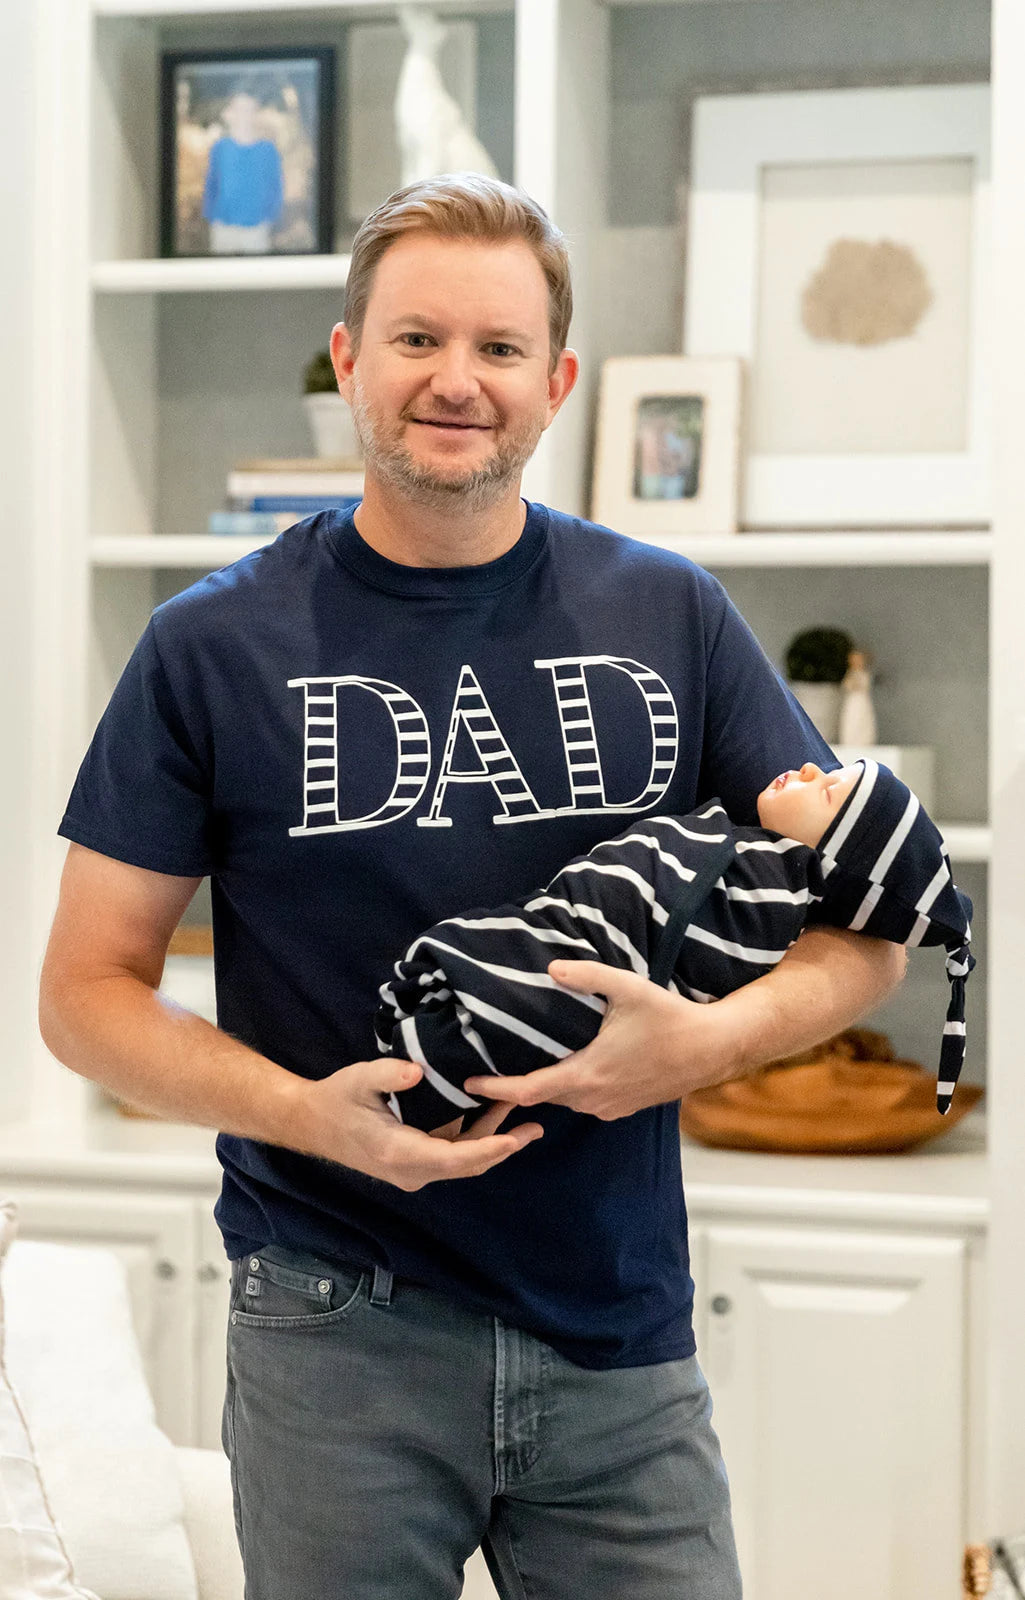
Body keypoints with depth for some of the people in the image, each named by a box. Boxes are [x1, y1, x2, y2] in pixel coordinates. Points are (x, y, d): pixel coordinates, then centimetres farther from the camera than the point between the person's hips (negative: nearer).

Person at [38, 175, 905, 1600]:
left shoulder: (669, 618, 4)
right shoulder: (215, 648, -2)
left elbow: (864, 929, 6)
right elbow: (86, 993, 0)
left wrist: (711, 1040, -15)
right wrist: (312, 1112, -16)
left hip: (622, 1332, 2)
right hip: (340, 1335, -1)